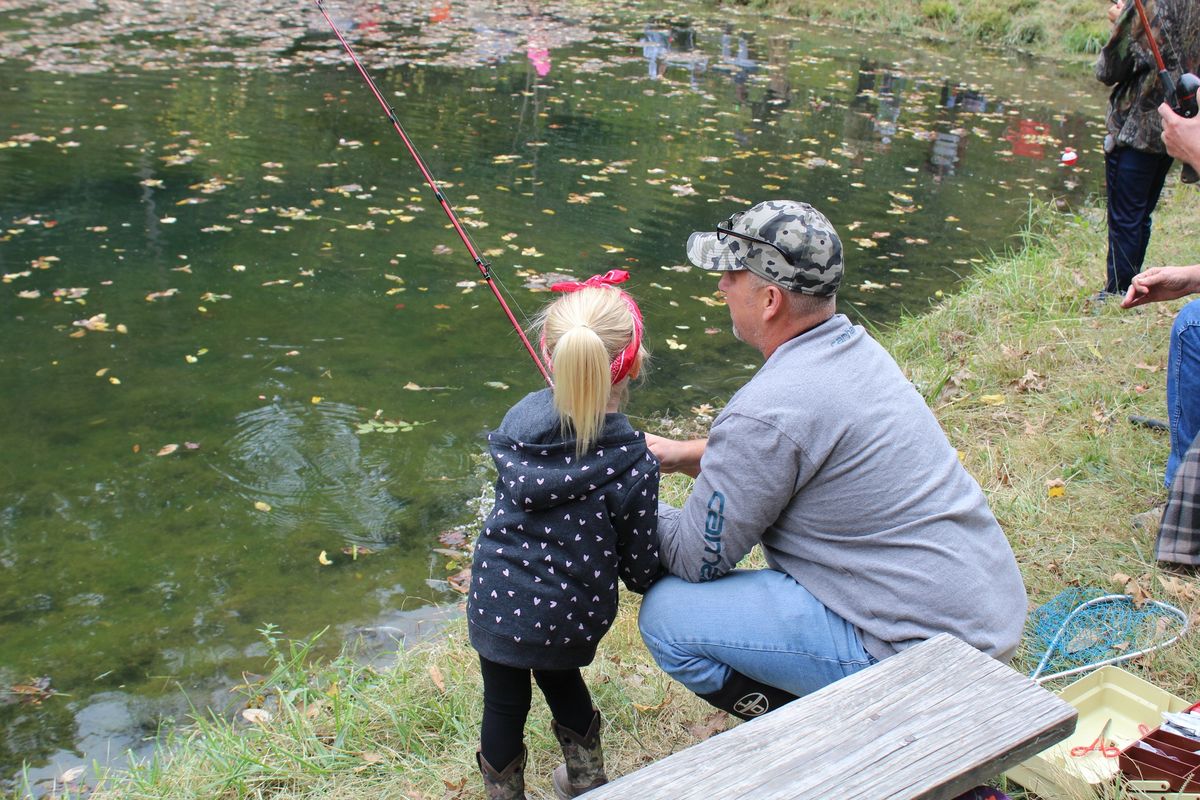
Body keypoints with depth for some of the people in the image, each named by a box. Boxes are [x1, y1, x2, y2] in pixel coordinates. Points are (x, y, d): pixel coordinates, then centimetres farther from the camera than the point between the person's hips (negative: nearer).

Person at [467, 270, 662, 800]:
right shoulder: (633, 465, -23)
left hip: (499, 603, 0)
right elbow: (641, 569, -14)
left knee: (504, 704, 20)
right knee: (560, 676, 30)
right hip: (576, 617, 0)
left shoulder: (521, 419, -15)